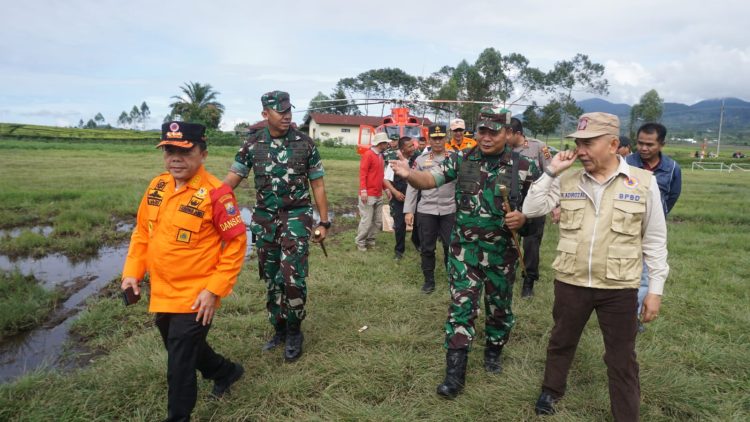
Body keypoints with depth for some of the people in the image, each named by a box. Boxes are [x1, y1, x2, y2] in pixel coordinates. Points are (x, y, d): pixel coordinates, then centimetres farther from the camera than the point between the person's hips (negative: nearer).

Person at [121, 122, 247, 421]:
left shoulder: (215, 193, -19)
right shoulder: (156, 187, 2)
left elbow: (236, 243, -16)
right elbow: (141, 232, 13)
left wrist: (215, 290, -18)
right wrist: (132, 272, 4)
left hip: (195, 298, -8)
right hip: (161, 294, 8)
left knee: (180, 364, 2)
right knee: (181, 349, 25)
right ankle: (225, 372, 50)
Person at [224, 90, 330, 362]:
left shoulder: (305, 144, -3)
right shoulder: (252, 144, 1)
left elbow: (317, 185, 1)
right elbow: (234, 177, -1)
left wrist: (324, 222, -1)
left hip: (296, 217, -3)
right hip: (264, 218, 3)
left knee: (293, 276, -12)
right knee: (271, 278, 11)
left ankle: (294, 331, 9)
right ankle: (279, 329, 28)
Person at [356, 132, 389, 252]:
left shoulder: (380, 156, 16)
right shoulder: (368, 154, -10)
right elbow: (362, 173, -15)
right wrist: (363, 190, -21)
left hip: (378, 195, 8)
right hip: (368, 195, -8)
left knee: (378, 221, 10)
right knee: (366, 221, -4)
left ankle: (370, 240, 22)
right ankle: (360, 243, 10)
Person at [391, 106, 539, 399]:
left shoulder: (524, 168, -6)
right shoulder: (461, 160, -4)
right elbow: (429, 179, -11)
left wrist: (523, 217, -18)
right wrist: (408, 174, -33)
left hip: (502, 251, 1)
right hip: (465, 248, 0)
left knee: (499, 306, 16)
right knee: (461, 307, 0)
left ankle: (493, 352, 42)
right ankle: (454, 373, 8)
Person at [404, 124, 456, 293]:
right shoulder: (420, 160, 2)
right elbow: (412, 186, 2)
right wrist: (409, 210, -2)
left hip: (449, 210, 0)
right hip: (426, 211, 0)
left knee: (451, 246, 6)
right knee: (427, 248, 8)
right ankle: (429, 280, 22)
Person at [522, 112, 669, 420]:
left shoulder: (644, 182, -5)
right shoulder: (568, 181, 0)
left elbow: (655, 240, -1)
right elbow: (531, 209, -4)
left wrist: (655, 289, -2)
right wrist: (551, 172, -10)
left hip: (619, 288, -2)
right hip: (570, 282, 2)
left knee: (621, 359, 12)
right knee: (561, 342, 21)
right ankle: (551, 390, 45)